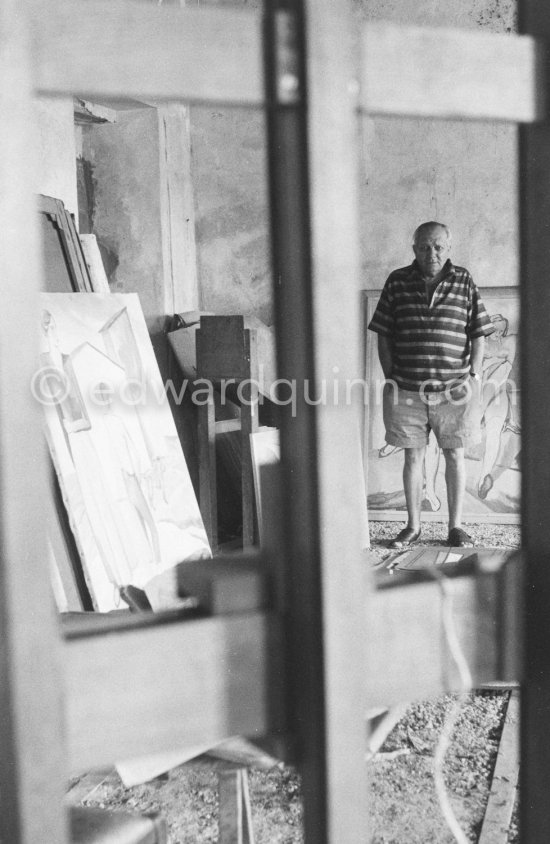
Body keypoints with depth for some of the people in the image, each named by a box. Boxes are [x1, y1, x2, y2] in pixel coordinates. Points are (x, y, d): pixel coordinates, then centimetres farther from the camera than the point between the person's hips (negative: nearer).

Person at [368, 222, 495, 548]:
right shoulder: (397, 282, 3)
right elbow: (384, 335, 5)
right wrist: (390, 378, 0)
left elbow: (479, 334, 4)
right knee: (413, 457, 7)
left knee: (455, 456, 6)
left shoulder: (464, 281, 3)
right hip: (407, 389, 0)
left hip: (454, 390, 0)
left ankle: (456, 526, 18)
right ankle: (413, 527, 18)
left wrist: (473, 377, -4)